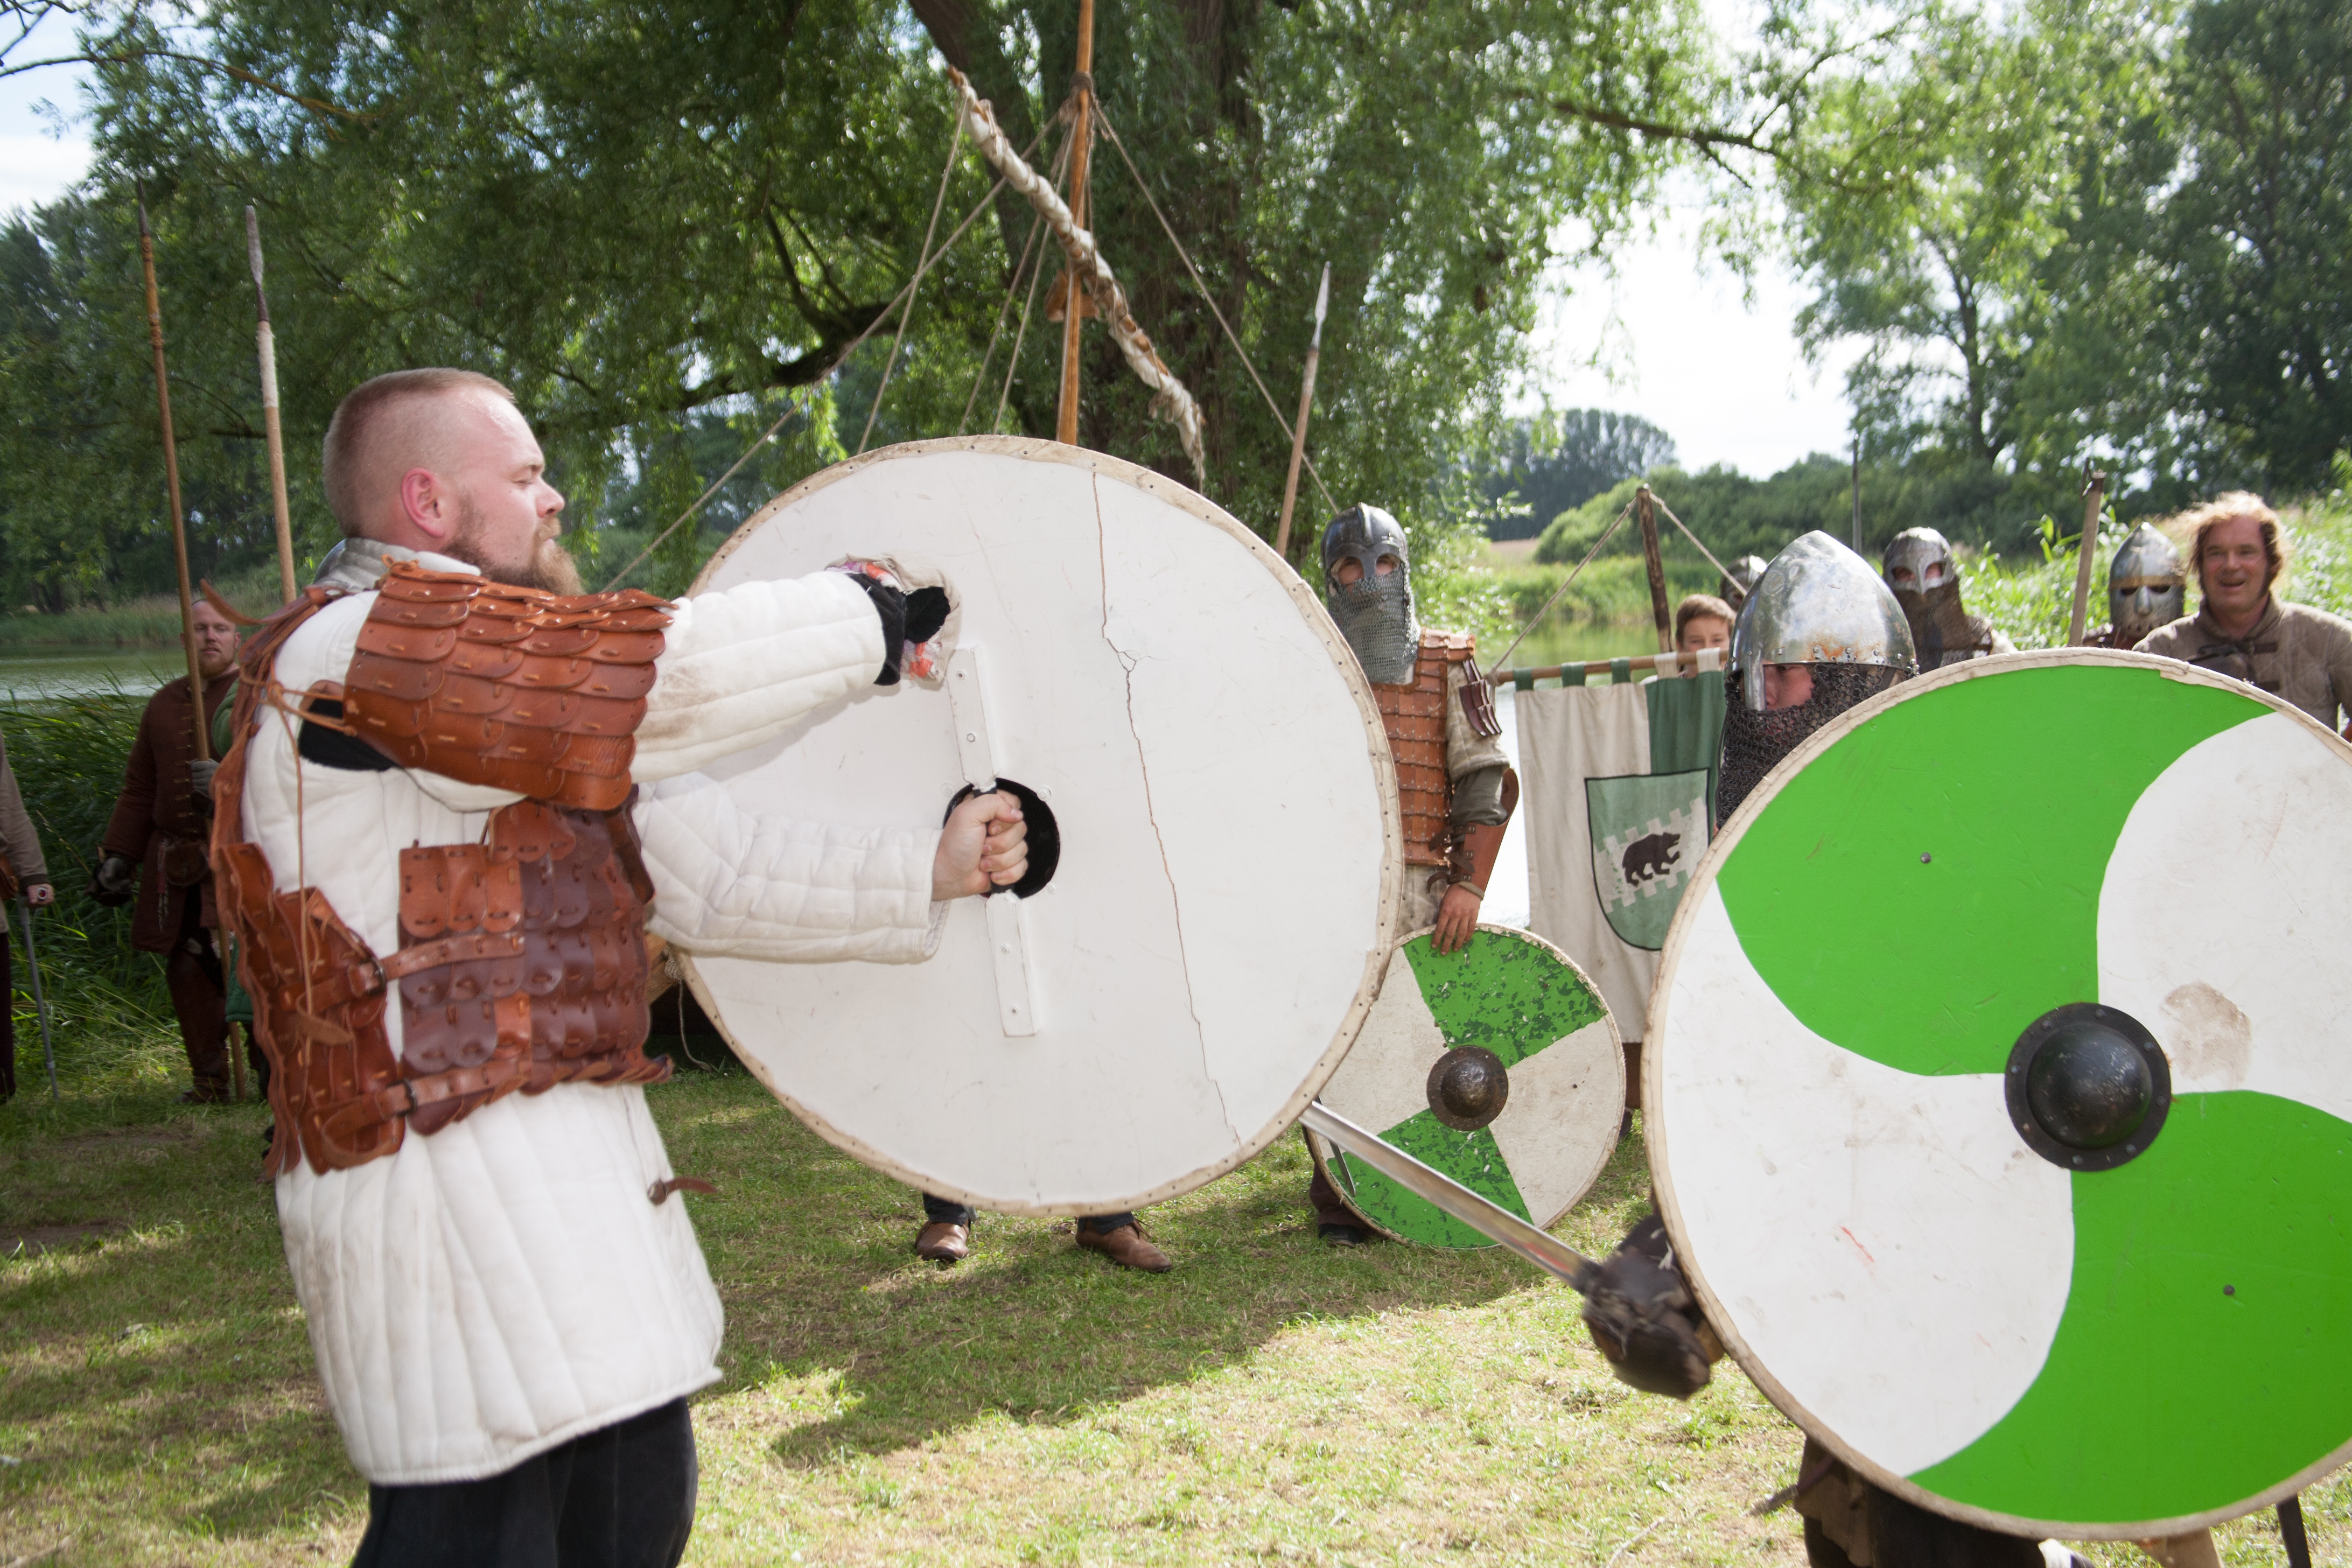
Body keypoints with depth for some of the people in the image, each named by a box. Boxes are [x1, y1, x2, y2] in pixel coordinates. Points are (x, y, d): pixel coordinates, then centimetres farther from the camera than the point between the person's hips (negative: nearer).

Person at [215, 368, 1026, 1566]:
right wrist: (871, 612, -6)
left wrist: (927, 871, 9)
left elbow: (702, 863, 14)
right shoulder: (354, 651, -14)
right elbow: (669, 678, -21)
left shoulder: (516, 706, 19)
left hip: (568, 1169, 10)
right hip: (447, 1186, -10)